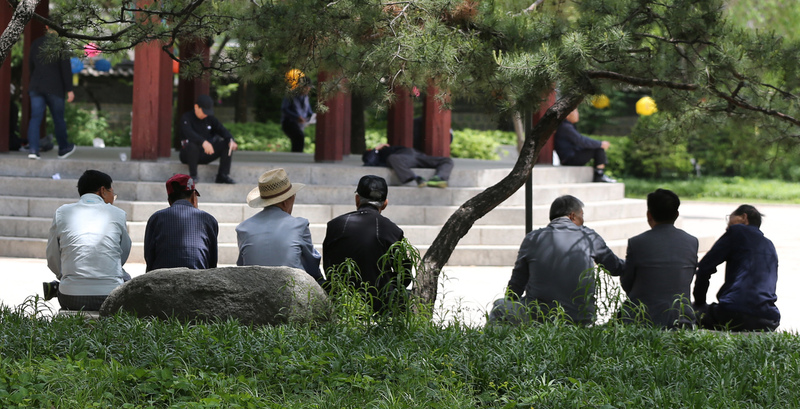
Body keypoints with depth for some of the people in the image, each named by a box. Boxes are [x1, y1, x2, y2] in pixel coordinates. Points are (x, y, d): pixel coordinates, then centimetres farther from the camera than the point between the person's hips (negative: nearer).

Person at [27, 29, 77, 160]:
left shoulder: (35, 44, 7)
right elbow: (66, 68, -10)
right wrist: (69, 90, -6)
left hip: (36, 86, 4)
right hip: (54, 88, -4)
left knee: (35, 118, -1)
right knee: (58, 118, 10)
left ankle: (33, 149, -14)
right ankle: (64, 149, 23)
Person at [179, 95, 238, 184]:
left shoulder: (210, 119, 10)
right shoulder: (186, 118, -8)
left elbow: (222, 131, -3)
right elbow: (188, 133, -29)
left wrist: (231, 140, -28)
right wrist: (203, 142, -47)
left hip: (206, 154, 5)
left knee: (227, 144, -13)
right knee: (192, 144, -39)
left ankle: (223, 175, -18)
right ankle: (193, 175, -27)